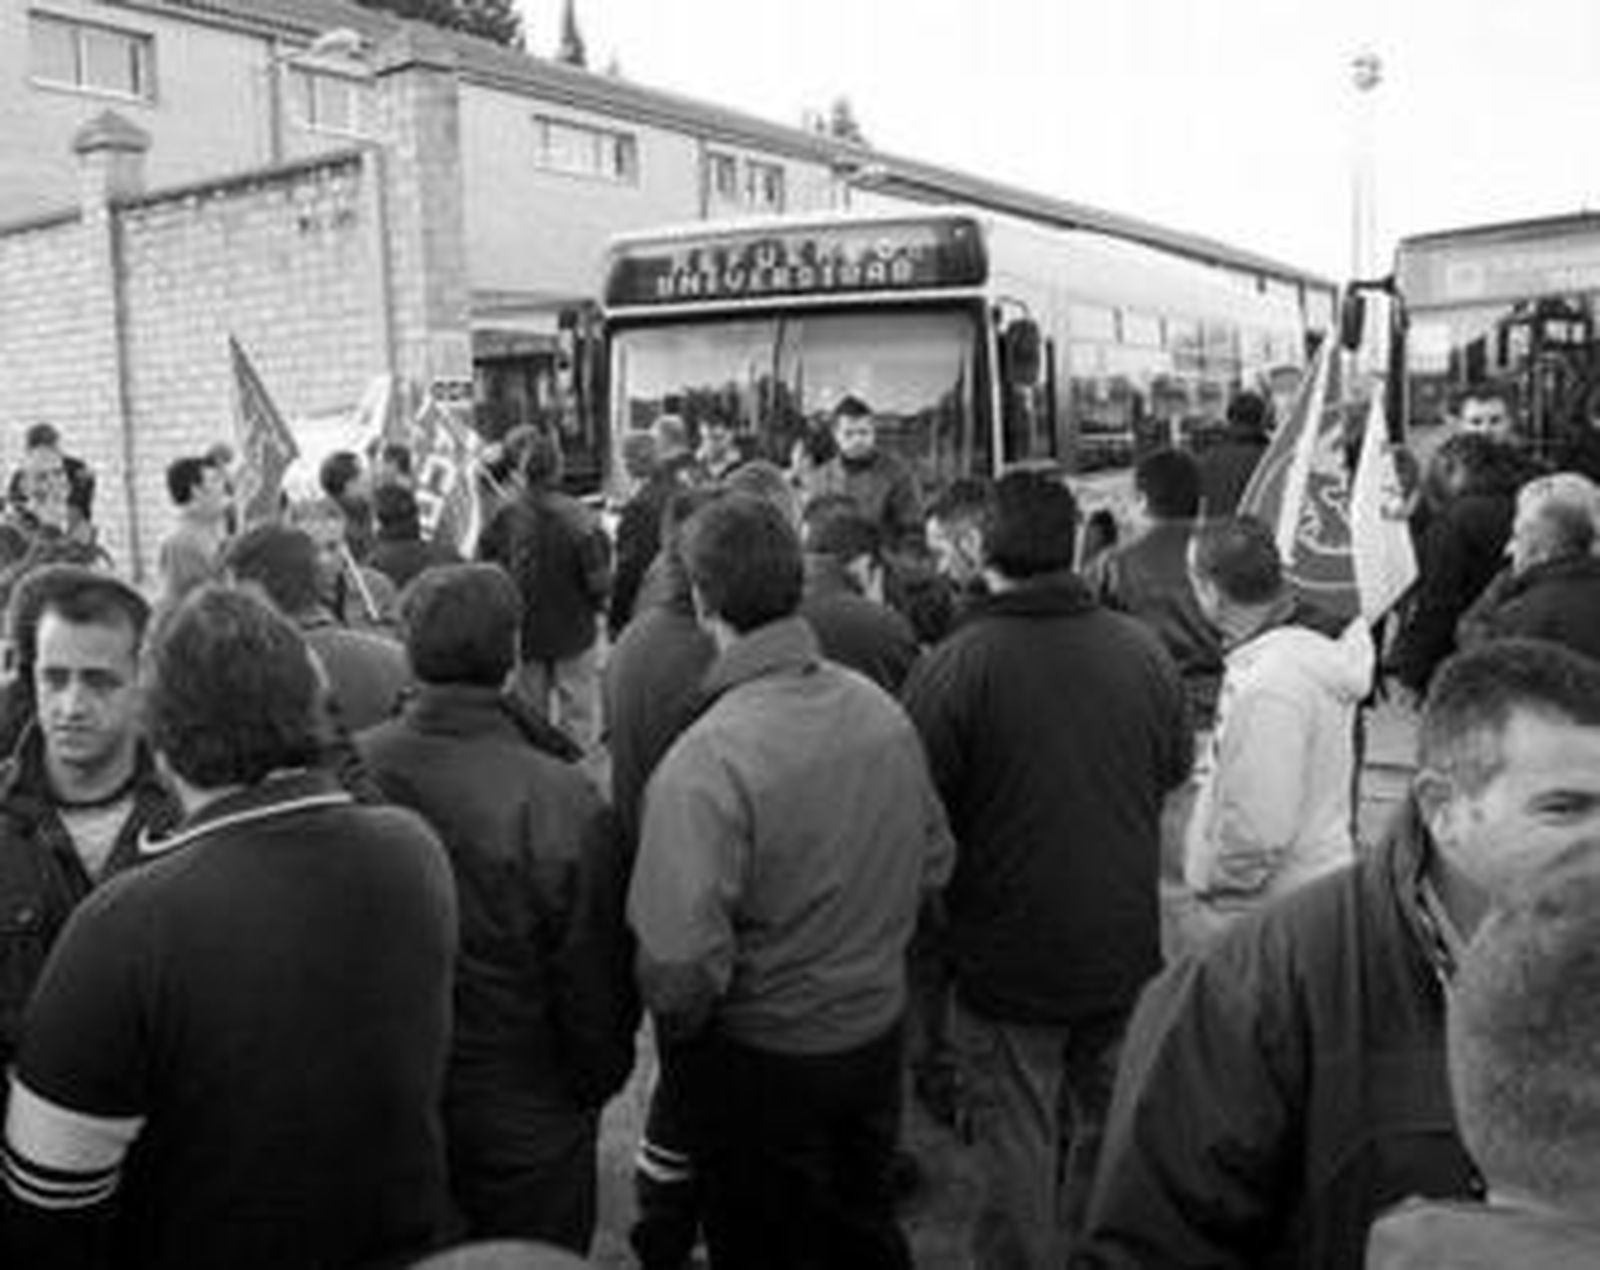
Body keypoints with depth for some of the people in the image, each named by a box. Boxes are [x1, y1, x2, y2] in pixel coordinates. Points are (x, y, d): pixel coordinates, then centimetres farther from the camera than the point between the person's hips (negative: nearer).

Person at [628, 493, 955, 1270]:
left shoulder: (705, 762, -28)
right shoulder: (882, 711, -8)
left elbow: (681, 966, -29)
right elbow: (934, 863, 4)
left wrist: (678, 1026, -8)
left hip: (763, 1060, -5)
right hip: (878, 1031, 6)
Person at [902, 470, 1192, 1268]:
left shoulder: (953, 666, -20)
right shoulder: (1142, 651, -6)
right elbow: (1176, 769, 10)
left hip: (1008, 958, -4)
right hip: (1124, 943, 5)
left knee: (1017, 1150, 9)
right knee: (1105, 1135, 21)